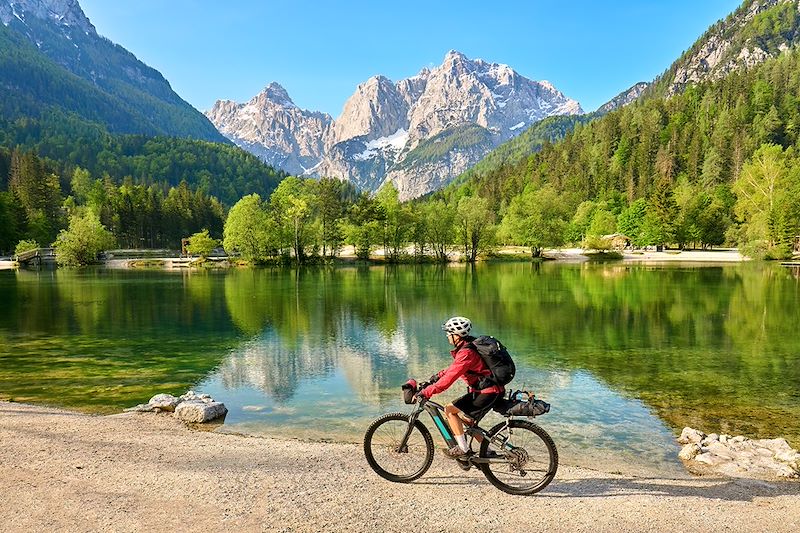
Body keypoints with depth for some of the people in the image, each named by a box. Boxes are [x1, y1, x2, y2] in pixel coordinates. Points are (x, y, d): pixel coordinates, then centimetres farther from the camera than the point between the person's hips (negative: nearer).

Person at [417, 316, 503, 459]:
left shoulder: (466, 353, -21)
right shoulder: (467, 346, 10)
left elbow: (449, 379, -26)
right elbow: (454, 367, 26)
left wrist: (425, 392, -23)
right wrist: (438, 375, 17)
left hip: (486, 393, -10)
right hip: (487, 390, 10)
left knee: (449, 409, -8)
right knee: (464, 417, 20)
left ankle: (463, 449, -3)